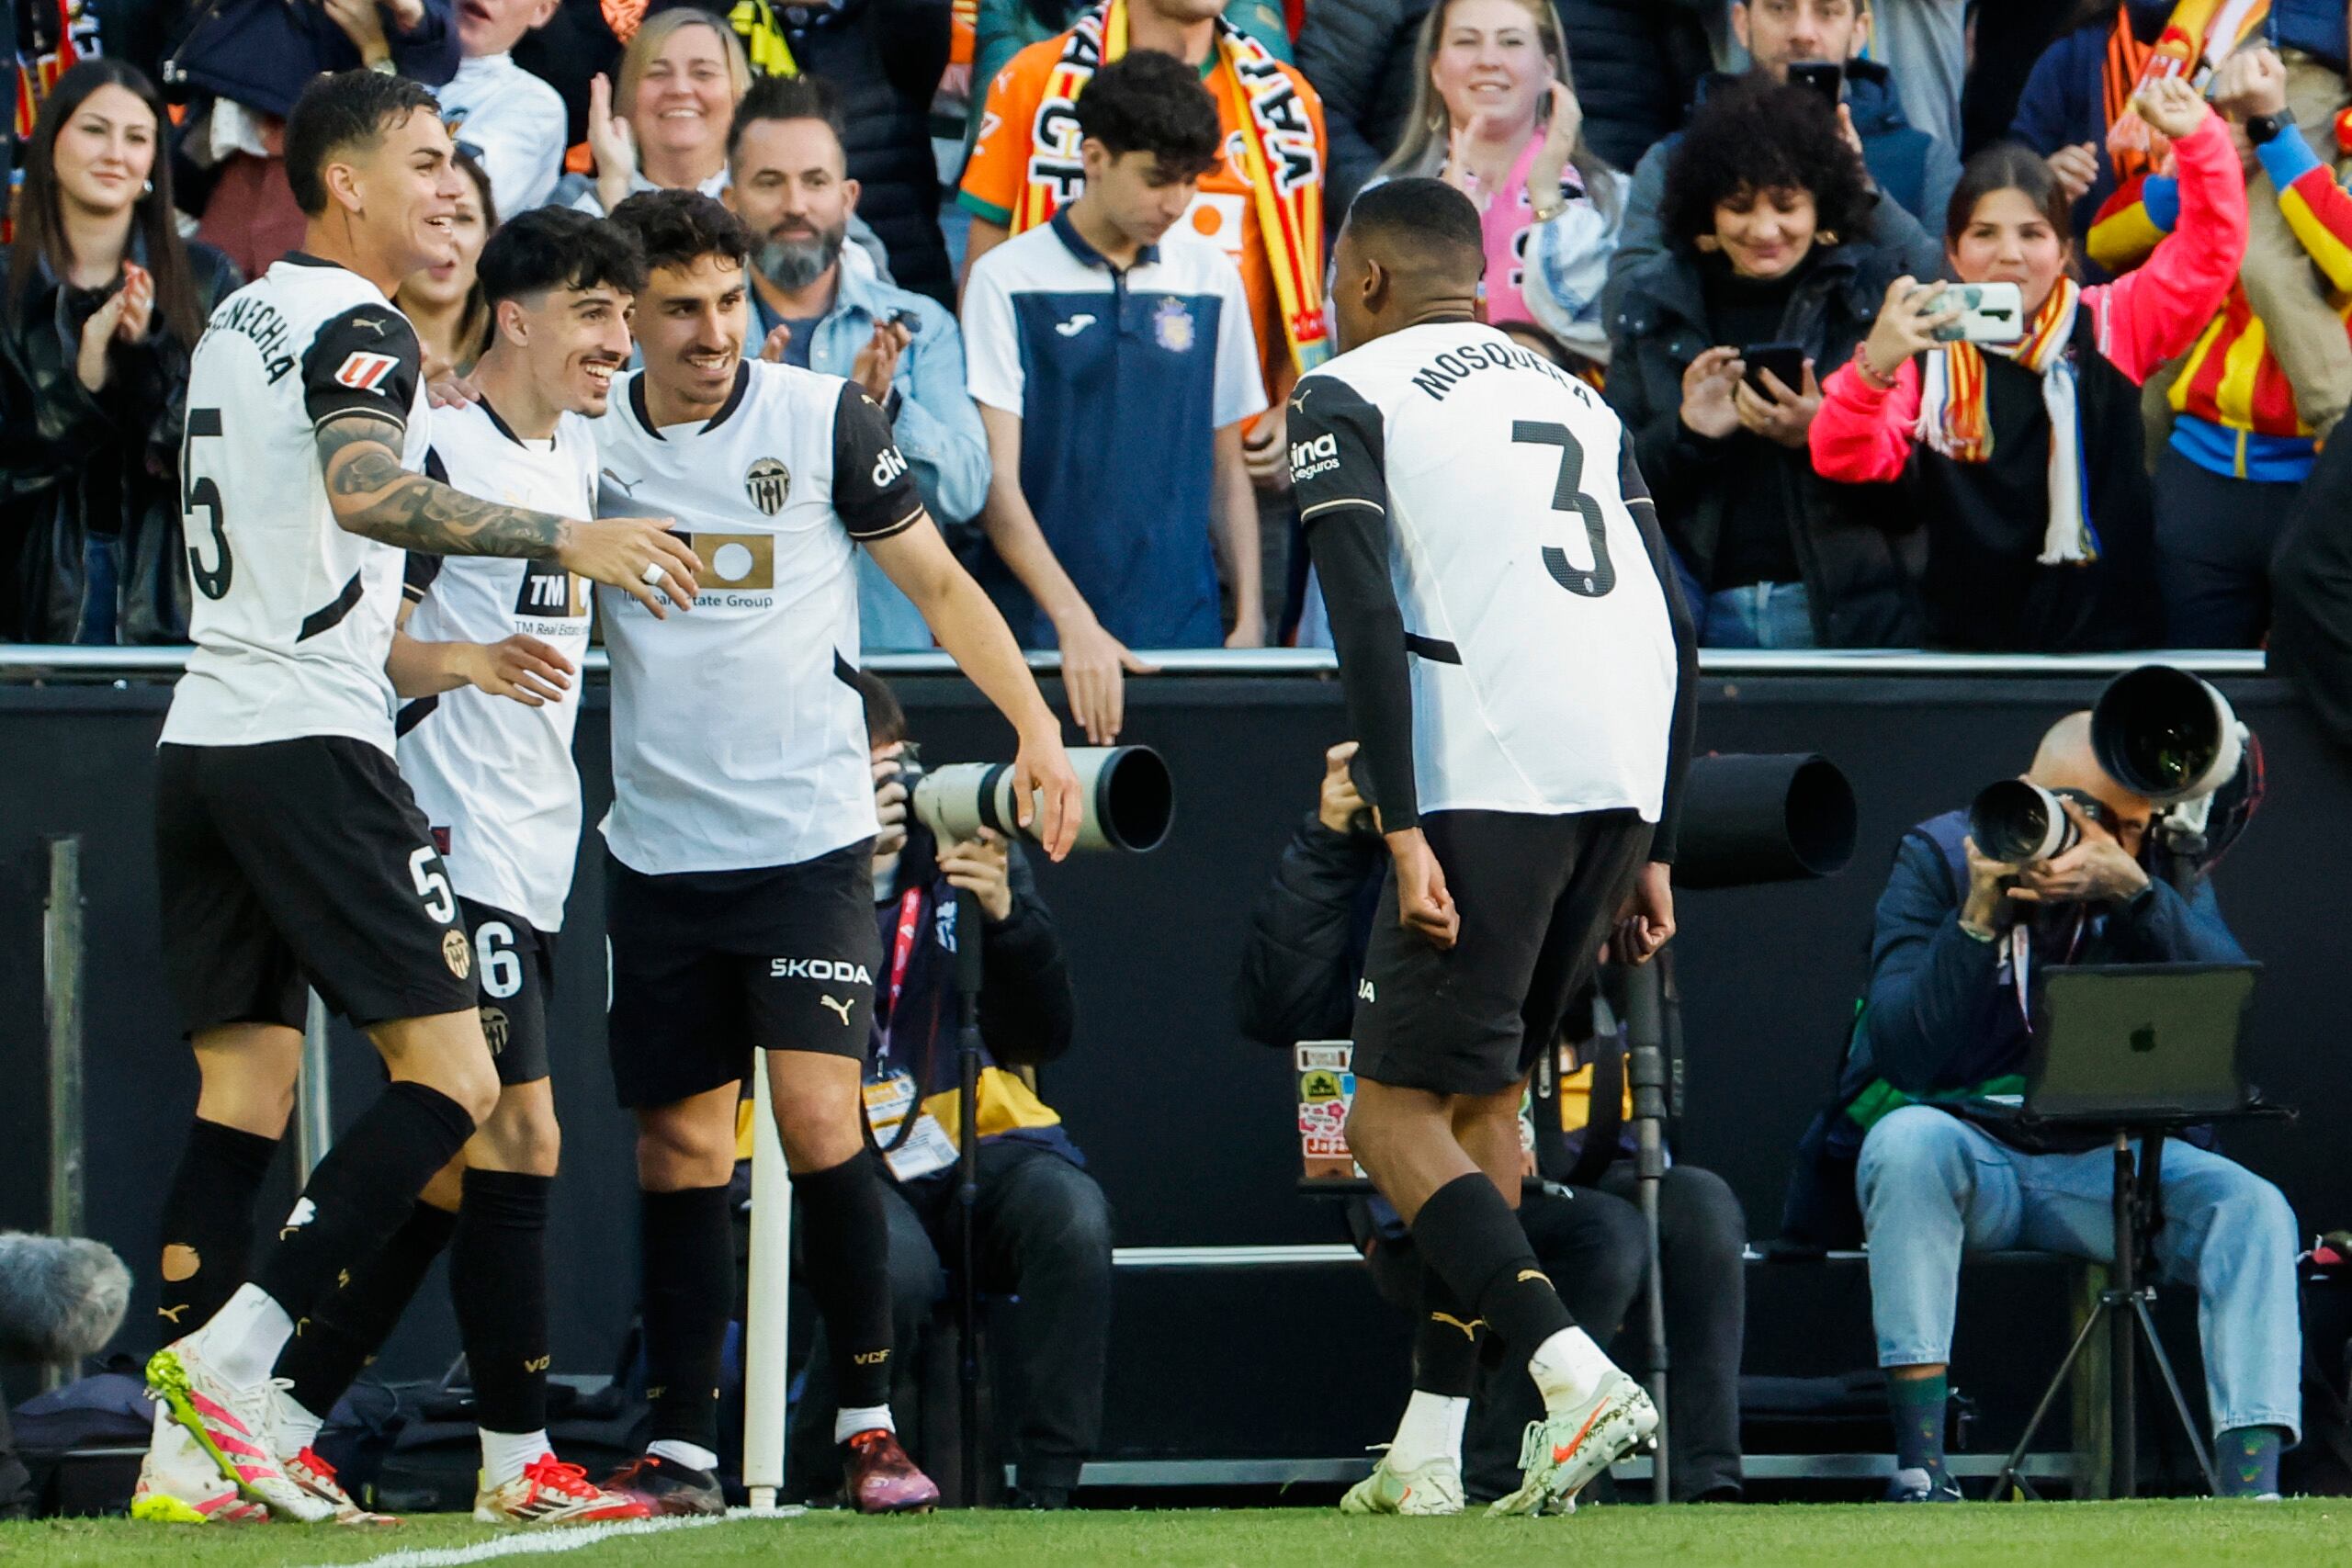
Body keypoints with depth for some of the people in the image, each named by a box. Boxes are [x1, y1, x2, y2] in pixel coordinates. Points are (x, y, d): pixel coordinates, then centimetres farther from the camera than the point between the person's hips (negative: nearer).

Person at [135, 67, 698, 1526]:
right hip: (310, 738, -9)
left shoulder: (240, 322, 20)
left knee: (242, 1094, 8)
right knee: (451, 1076, -8)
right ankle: (235, 1351, -17)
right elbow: (365, 492, -28)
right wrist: (565, 539, -36)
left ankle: (192, 1440, 2)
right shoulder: (357, 328, -8)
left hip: (206, 734, 9)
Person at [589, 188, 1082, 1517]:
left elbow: (938, 581, 6)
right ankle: (683, 1448, 8)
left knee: (819, 1117, -14)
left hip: (810, 840, -2)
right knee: (683, 1149, 3)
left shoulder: (824, 419, -2)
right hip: (658, 849, 3)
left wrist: (1037, 725, -1)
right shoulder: (589, 443, 3)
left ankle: (870, 1420, -5)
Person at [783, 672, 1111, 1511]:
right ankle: (807, 1485, -10)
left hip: (983, 1139, 3)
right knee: (897, 1268, -35)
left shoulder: (968, 844, 8)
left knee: (1073, 1220, -31)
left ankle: (1046, 1488, -24)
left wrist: (1005, 913, -14)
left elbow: (1044, 1038, 3)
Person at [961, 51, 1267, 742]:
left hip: (1188, 632, 3)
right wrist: (1076, 624, -18)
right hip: (1047, 636, -3)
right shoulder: (1009, 280, -1)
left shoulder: (1211, 278, 11)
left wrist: (1248, 620, 7)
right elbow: (996, 482, -7)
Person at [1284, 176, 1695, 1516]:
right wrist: (1650, 851, 22)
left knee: (1397, 1116, -2)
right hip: (1625, 768, 7)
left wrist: (1404, 830, -12)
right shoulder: (1575, 401, 26)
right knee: (1483, 1095, 18)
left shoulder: (1349, 396, 7)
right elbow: (1678, 629, 20)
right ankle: (1428, 1447, 17)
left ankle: (1579, 1376, -21)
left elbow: (1370, 623, -8)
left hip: (1492, 776, -7)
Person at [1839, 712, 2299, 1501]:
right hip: (1968, 1149, -2)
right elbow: (1902, 1051, -17)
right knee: (1909, 1139, -36)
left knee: (2252, 1210, -23)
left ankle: (2251, 1492, -31)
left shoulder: (2163, 880, 1)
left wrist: (2133, 895, -31)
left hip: (2102, 1161, 2)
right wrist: (1980, 917, -27)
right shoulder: (1938, 858, -5)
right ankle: (1920, 1469, -37)